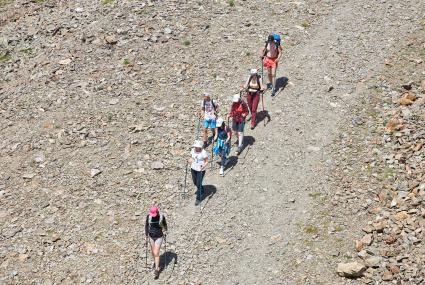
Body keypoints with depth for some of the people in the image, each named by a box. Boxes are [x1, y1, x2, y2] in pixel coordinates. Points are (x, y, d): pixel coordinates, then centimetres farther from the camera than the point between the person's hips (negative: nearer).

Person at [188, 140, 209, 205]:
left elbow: (206, 162, -14)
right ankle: (200, 189, 52)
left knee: (198, 184, -3)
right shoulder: (193, 150, -3)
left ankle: (198, 199, 10)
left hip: (201, 170, -6)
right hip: (193, 168, 6)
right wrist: (190, 160, -10)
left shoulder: (203, 152, -21)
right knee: (195, 182, 20)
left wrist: (203, 167, -30)